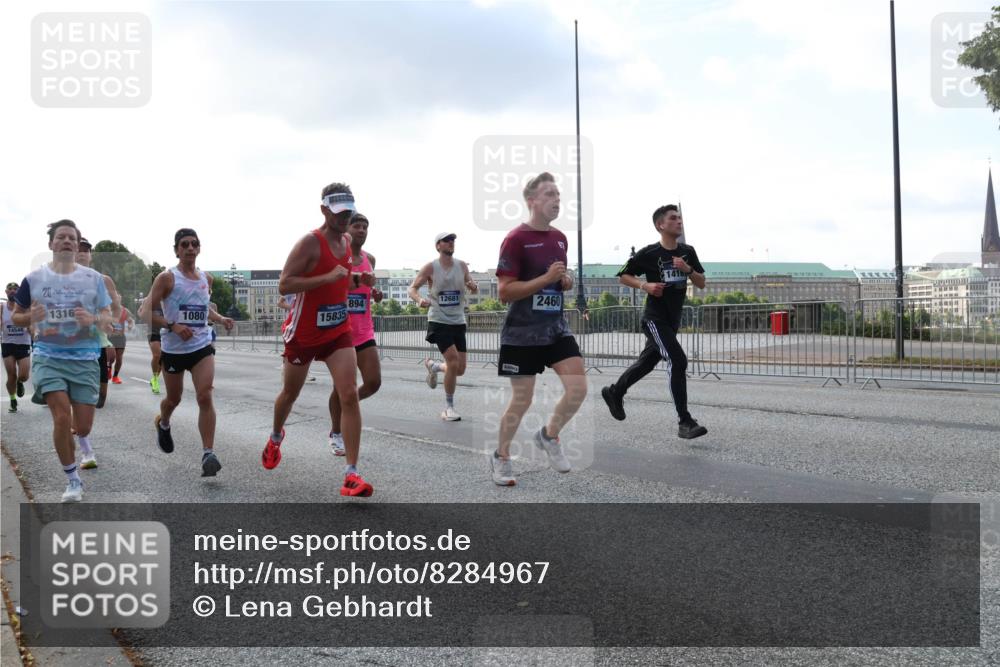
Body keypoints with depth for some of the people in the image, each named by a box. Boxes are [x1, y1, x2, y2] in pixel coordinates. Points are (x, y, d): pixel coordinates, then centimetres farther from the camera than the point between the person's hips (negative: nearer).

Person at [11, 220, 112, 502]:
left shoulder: (93, 278, 2)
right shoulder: (33, 278, 1)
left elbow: (108, 320, 3)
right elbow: (15, 317, 10)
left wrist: (94, 320, -20)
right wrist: (30, 317, -13)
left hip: (84, 358, 1)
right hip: (48, 357, -1)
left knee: (83, 425, 3)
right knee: (62, 417, -15)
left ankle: (81, 441, 44)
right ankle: (73, 480, 4)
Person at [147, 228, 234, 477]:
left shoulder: (207, 278, 7)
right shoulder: (167, 278, -9)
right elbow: (147, 312, -11)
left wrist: (220, 318, 7)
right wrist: (172, 326, -22)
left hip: (202, 346, 2)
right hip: (173, 349, -2)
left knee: (205, 397, -15)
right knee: (174, 399, 16)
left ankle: (208, 454, -15)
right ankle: (162, 423, 52)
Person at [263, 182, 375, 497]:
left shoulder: (346, 241, 5)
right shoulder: (310, 242, -18)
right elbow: (284, 285, -24)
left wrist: (358, 281, 0)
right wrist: (328, 277, -32)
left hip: (339, 330, 4)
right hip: (303, 333, -4)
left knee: (349, 395, -13)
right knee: (290, 393, 17)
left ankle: (351, 473, -13)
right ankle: (275, 437, 51)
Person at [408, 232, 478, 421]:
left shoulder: (462, 266, 5)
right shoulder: (430, 268, -6)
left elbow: (474, 288, 11)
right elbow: (412, 288, -4)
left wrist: (473, 287, -14)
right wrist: (419, 299, -26)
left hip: (458, 322, 5)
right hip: (439, 322, -5)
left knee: (460, 369, 4)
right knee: (453, 364, -17)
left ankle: (433, 366, 37)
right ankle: (449, 407, 2)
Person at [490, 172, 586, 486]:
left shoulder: (560, 237, 9)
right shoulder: (516, 239, -14)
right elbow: (505, 292, -17)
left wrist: (567, 282, 1)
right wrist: (546, 279, -22)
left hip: (556, 327, 6)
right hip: (522, 333, -6)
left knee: (578, 389, -6)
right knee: (521, 401, 2)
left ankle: (548, 436, 21)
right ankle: (501, 457, 25)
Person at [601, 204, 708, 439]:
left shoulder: (687, 252, 5)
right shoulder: (648, 254, -10)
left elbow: (702, 284, 7)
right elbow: (623, 276, 0)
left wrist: (688, 269, -12)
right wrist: (645, 285, -16)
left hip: (673, 320, 7)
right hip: (655, 319, -7)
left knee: (648, 362, 19)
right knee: (677, 361, -19)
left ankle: (614, 393, 42)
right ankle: (685, 423, -18)